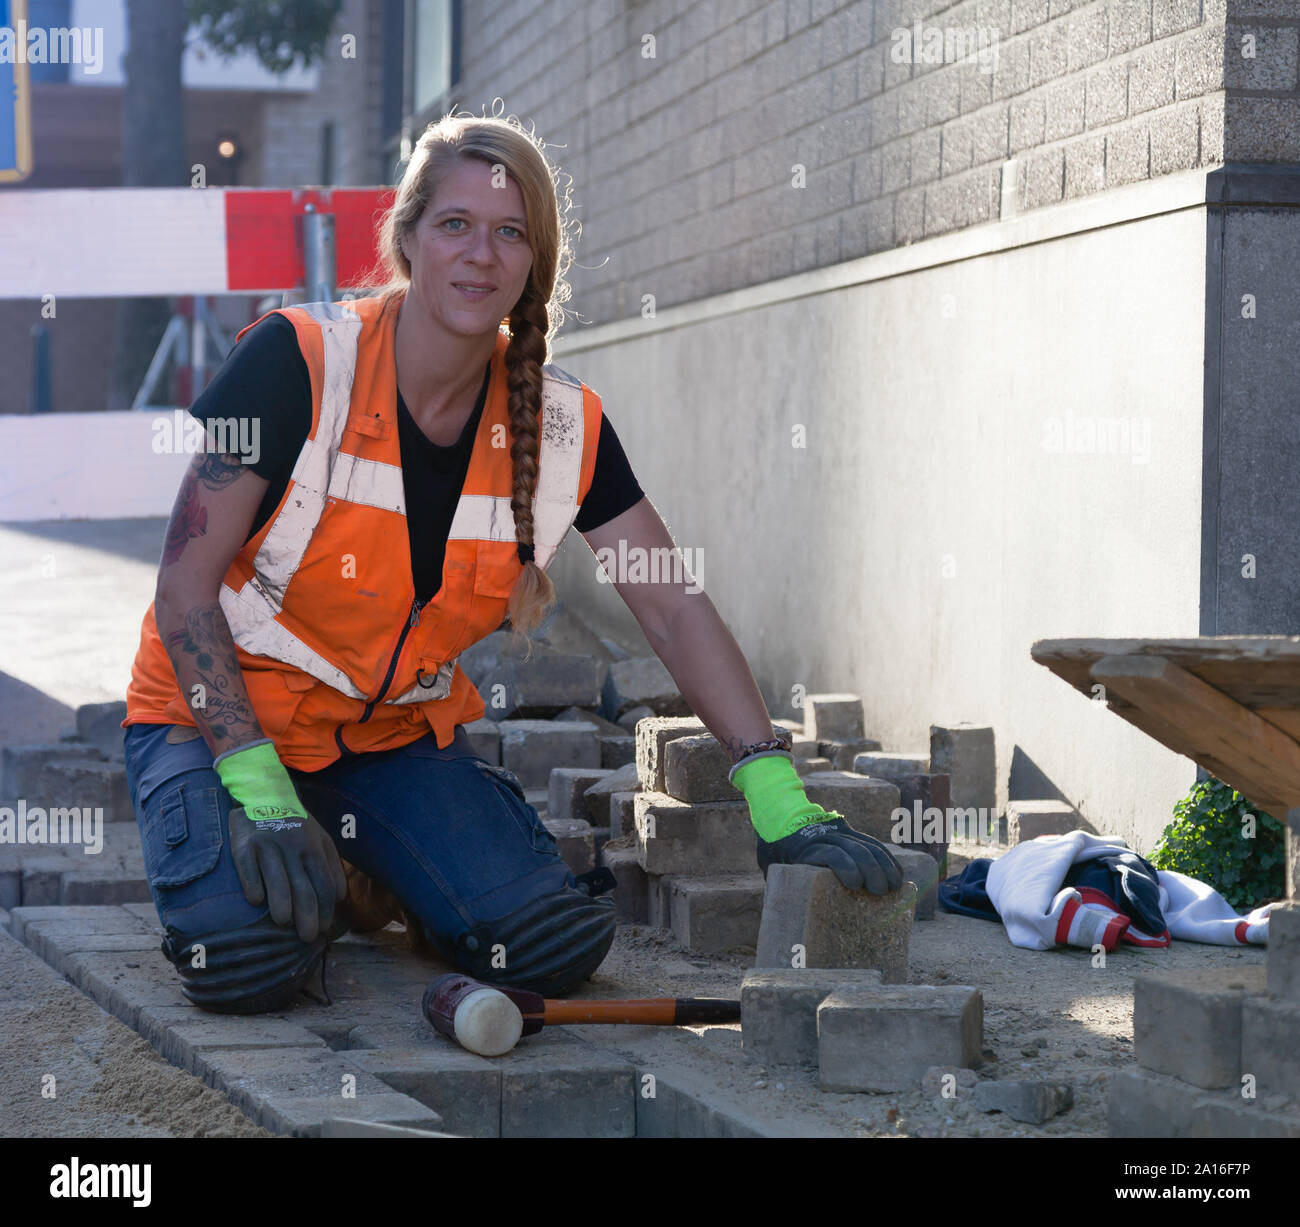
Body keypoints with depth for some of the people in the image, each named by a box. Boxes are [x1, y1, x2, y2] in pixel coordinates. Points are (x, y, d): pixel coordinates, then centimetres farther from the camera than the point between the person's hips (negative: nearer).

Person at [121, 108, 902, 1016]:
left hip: (398, 732, 4)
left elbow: (675, 608, -4)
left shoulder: (563, 427, -6)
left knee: (556, 942, -19)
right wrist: (261, 795, -26)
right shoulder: (297, 365, -19)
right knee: (249, 959, -31)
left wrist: (781, 805, -14)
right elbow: (184, 588, -17)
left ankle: (365, 869, 12)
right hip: (223, 715, -4)